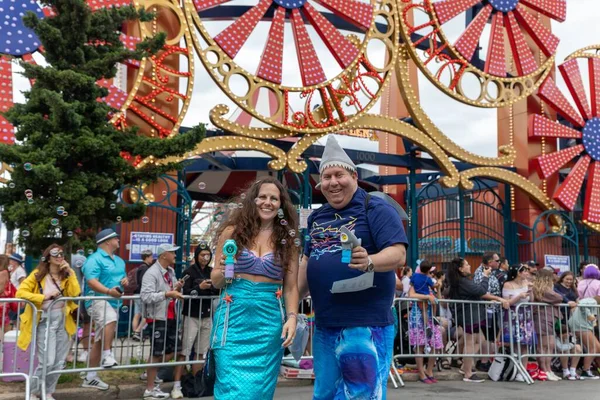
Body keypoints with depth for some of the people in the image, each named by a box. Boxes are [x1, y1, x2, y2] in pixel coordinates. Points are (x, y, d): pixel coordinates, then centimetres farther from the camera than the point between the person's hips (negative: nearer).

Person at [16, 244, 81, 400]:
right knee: (47, 362, -11)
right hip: (45, 321, -4)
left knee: (59, 363, 7)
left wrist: (70, 272, -9)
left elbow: (75, 293, -8)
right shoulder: (38, 274, -2)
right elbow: (20, 292, -12)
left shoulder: (66, 275, 8)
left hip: (63, 321, 4)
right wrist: (43, 297, -19)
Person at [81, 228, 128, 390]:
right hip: (98, 299, -8)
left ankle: (90, 377, 19)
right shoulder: (95, 259, -10)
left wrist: (125, 280, 2)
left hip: (114, 302, 8)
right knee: (111, 320, -39)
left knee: (99, 340, 11)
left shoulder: (119, 260, 18)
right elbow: (91, 281, -21)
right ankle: (107, 355, -31)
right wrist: (109, 291, -35)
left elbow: (123, 276, 27)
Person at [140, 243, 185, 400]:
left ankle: (150, 372, 27)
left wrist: (176, 289, -1)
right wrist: (168, 294, -32)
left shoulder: (171, 271, 11)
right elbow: (146, 296, -27)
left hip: (171, 317, 8)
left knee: (172, 350, 12)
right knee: (157, 353, 2)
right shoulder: (152, 273, -16)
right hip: (157, 318, -8)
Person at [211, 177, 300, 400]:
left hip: (269, 321, 1)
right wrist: (222, 272, -14)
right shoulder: (232, 232, 3)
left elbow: (291, 287, 6)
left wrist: (292, 317, -9)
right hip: (234, 317, -1)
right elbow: (215, 282, 8)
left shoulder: (288, 240, 6)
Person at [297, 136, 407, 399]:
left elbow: (398, 253, -16)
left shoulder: (375, 209, -7)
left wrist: (369, 262, -35)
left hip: (365, 323, -7)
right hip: (324, 324, 7)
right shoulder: (316, 217, 14)